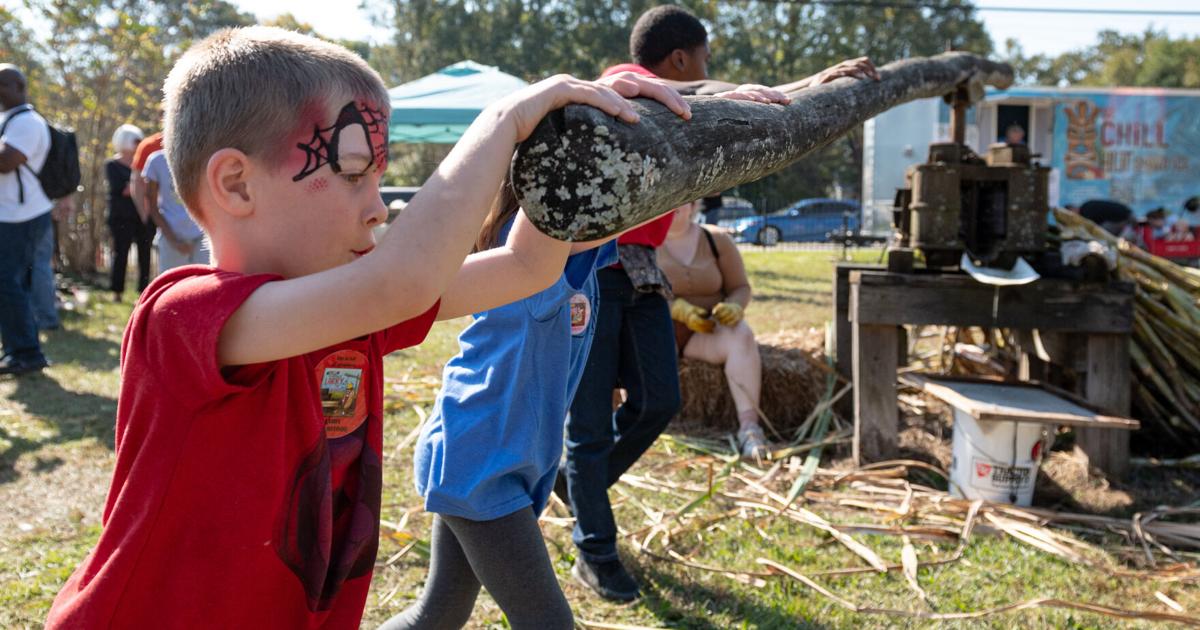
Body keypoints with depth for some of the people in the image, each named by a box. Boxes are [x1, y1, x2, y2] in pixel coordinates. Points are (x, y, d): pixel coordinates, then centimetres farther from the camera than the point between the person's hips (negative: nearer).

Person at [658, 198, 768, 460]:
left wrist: (734, 307, -21)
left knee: (741, 335, -31)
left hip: (707, 333, 1)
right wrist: (679, 309, -27)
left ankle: (749, 426, -39)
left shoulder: (718, 240, 2)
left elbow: (741, 288, 4)